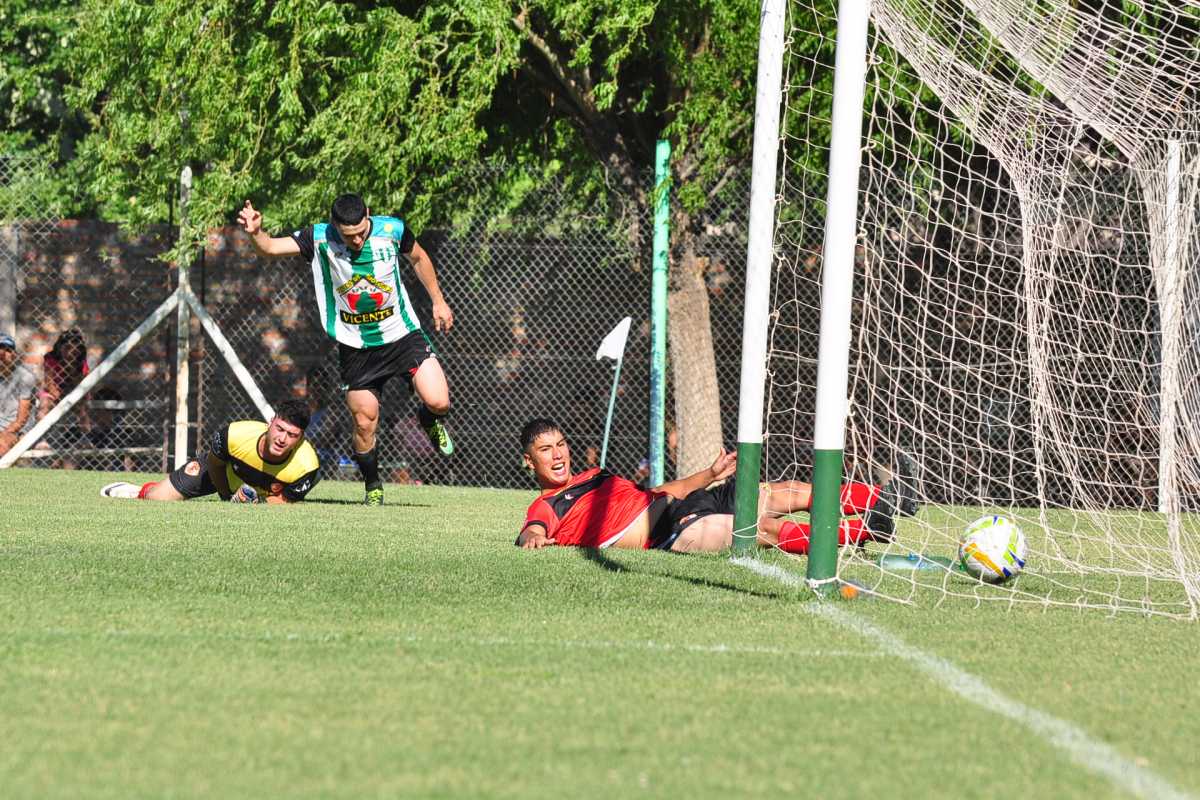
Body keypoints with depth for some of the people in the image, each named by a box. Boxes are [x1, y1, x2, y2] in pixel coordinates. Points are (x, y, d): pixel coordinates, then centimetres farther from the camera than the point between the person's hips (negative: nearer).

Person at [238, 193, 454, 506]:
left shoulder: (392, 230, -12)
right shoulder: (319, 239, -15)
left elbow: (418, 258, 8)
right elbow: (270, 248, -23)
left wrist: (438, 301, 14)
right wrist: (255, 233, -45)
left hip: (403, 335, 0)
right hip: (355, 347, 0)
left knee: (438, 401, -15)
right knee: (364, 423, 0)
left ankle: (430, 421, 23)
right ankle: (373, 487, 25)